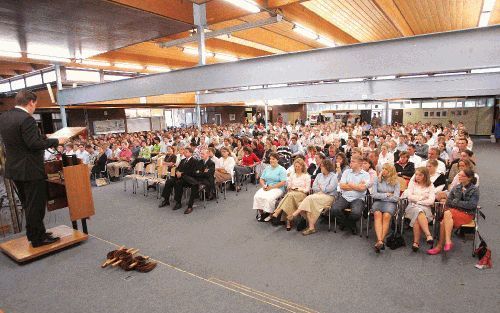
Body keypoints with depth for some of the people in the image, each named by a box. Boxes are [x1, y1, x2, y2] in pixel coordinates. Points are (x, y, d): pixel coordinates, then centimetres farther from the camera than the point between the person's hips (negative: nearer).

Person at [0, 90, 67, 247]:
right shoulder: (26, 119, -20)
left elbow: (13, 140, 15)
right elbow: (34, 144, -23)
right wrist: (56, 141, -12)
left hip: (14, 168, 9)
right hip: (31, 170, -9)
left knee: (28, 205, 19)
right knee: (36, 205, 3)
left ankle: (35, 233, 31)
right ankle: (37, 238, 14)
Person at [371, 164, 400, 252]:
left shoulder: (395, 182, 7)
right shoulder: (377, 180, 10)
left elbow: (395, 198, -2)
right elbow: (373, 195, 1)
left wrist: (381, 196, -1)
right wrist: (386, 194, -3)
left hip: (390, 203, -1)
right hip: (377, 202, 1)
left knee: (386, 215, -33)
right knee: (377, 214, -33)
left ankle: (381, 240, -34)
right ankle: (380, 241, -44)